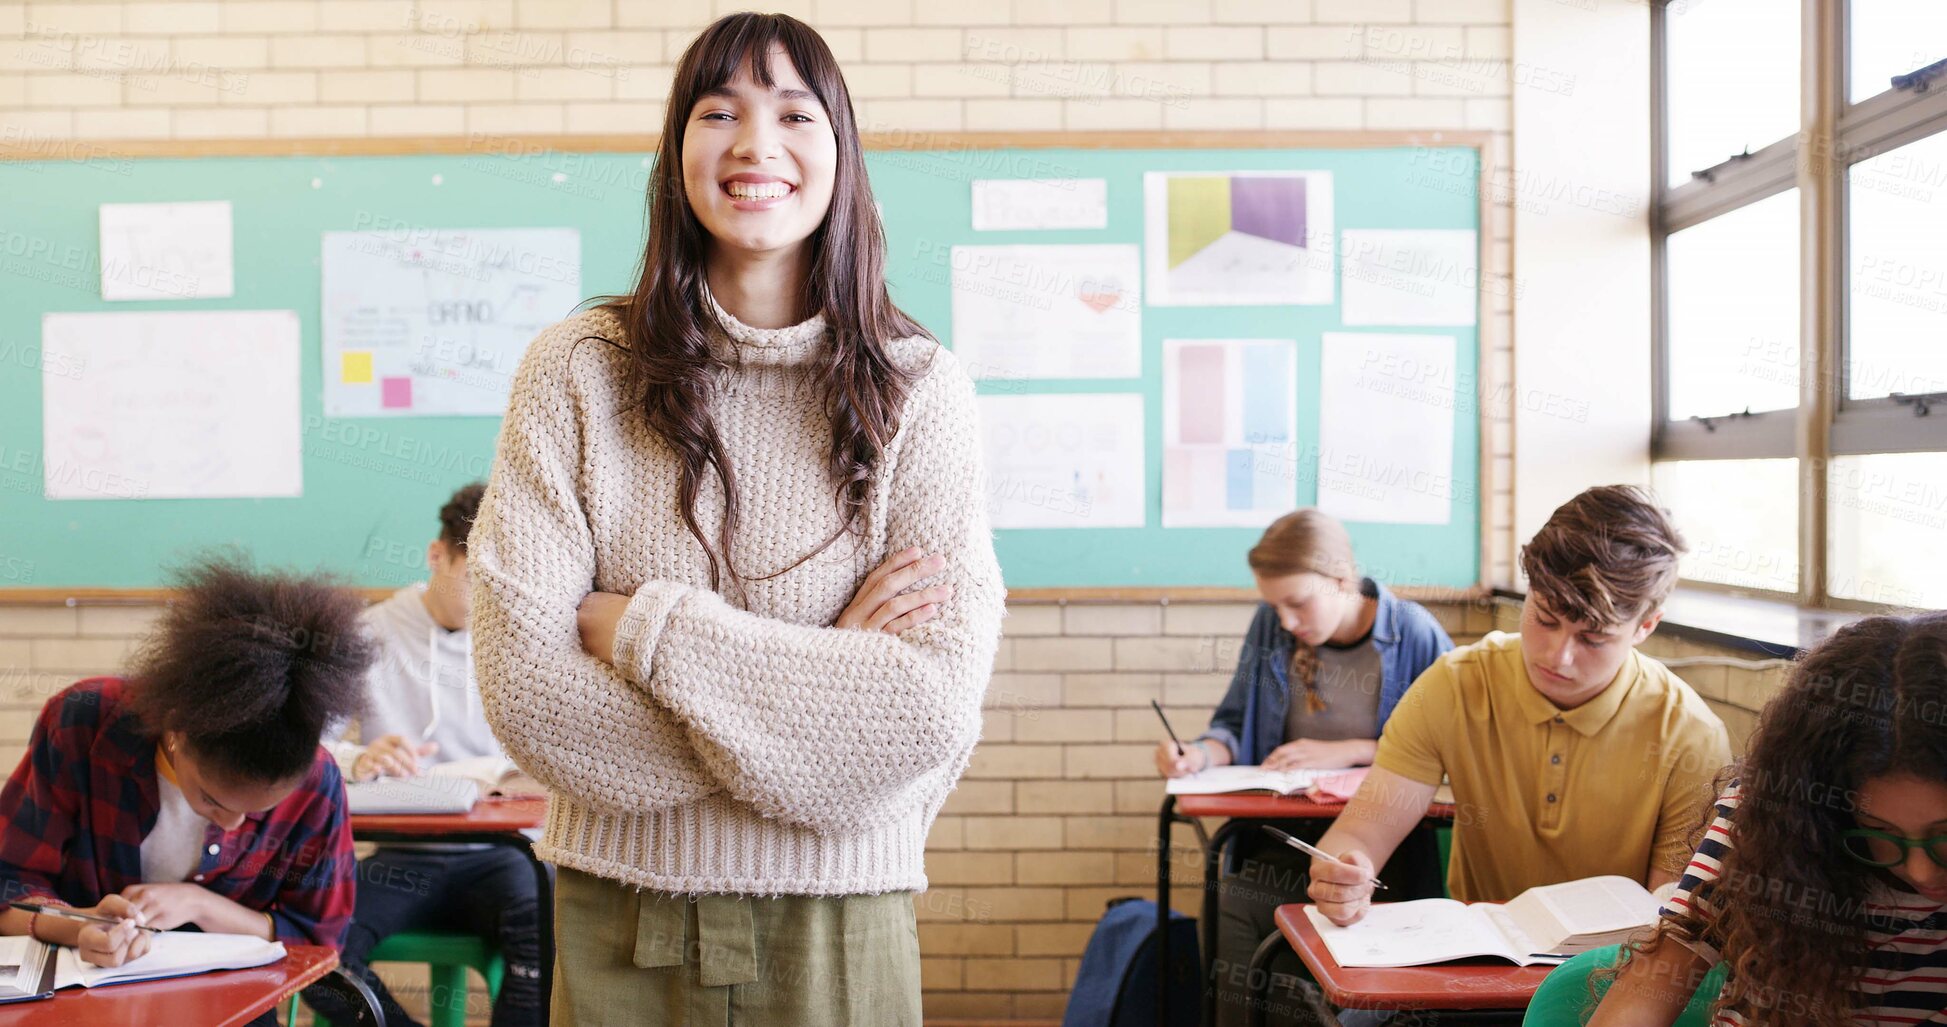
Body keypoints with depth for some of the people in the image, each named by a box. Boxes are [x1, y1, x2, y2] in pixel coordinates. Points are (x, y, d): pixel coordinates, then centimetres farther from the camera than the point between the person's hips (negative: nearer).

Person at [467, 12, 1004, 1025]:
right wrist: (822, 676, -15)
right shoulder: (578, 369, -4)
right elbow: (521, 680, -12)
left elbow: (933, 710, -15)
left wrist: (645, 631, -16)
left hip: (839, 926, 0)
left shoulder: (918, 390, -6)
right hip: (620, 912, 1)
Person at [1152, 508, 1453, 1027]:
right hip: (1281, 833, 3)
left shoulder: (1413, 633, -4)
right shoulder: (1270, 624, 8)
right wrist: (1202, 754, -7)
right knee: (1227, 907, -28)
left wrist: (1348, 751, -11)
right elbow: (1236, 721, 15)